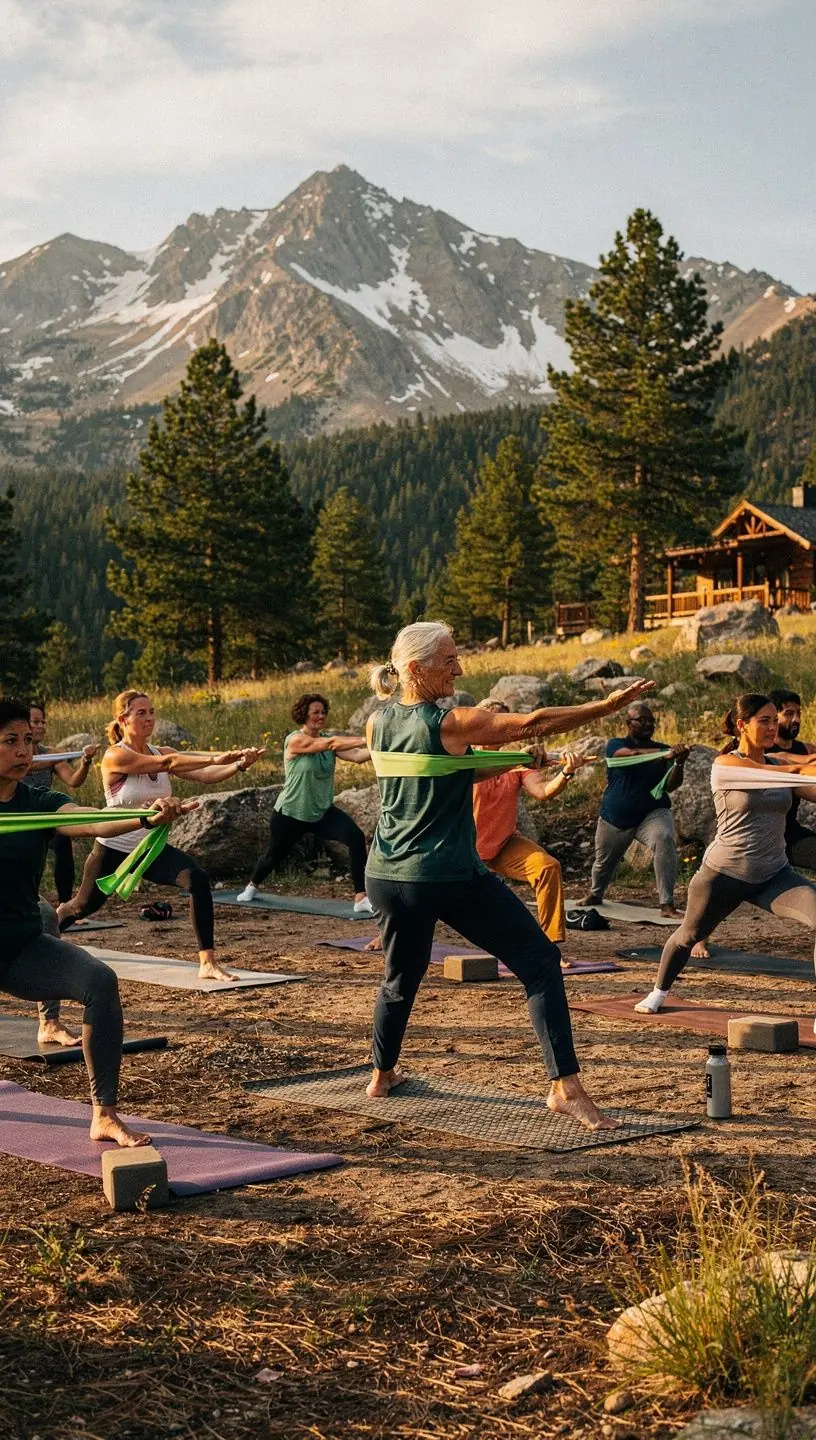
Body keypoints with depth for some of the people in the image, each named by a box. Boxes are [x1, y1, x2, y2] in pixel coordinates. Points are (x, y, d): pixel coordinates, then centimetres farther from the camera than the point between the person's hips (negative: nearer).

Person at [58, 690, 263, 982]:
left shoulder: (161, 751, -1)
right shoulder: (115, 756, -20)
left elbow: (203, 775, -15)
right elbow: (165, 763, -36)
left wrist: (239, 764, -33)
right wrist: (216, 758, -45)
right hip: (114, 849, -4)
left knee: (198, 880, -23)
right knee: (83, 906, 15)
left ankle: (208, 964, -22)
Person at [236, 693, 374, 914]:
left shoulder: (327, 740, -1)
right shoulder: (295, 741, -19)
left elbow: (357, 756, -17)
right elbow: (331, 743, -34)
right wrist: (367, 740, -43)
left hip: (322, 812, 4)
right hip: (291, 813, -4)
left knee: (356, 837, -21)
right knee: (274, 855, 15)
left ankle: (361, 899, -20)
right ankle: (252, 886, 50)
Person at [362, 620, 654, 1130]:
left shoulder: (377, 725, 5)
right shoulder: (452, 724, -14)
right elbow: (534, 723, -16)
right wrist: (608, 705, -13)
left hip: (387, 877, 7)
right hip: (451, 877, -6)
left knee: (401, 978, 27)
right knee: (540, 962, 0)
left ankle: (383, 1075, 41)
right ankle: (565, 1085, -8)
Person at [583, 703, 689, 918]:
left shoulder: (662, 750, 2)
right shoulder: (615, 745, -6)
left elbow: (670, 785, -10)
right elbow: (633, 754, -30)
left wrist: (679, 763, -31)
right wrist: (665, 754, -46)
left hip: (652, 813, 0)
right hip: (615, 817, 0)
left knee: (665, 840, -31)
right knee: (604, 861, 15)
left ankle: (667, 904, -31)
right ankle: (595, 895, 50)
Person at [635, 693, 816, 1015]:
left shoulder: (777, 762, 7)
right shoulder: (725, 764, -12)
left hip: (774, 874, 4)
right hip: (724, 873, -4)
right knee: (689, 935, 15)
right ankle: (659, 992, 43)